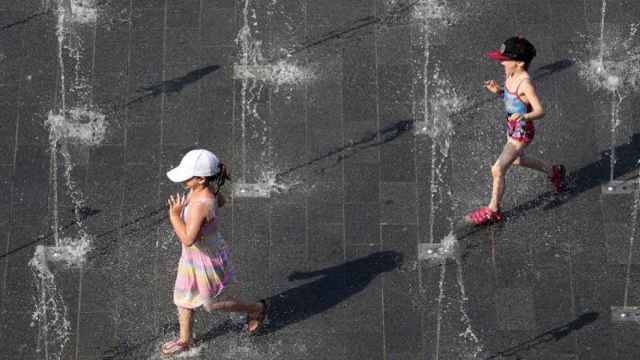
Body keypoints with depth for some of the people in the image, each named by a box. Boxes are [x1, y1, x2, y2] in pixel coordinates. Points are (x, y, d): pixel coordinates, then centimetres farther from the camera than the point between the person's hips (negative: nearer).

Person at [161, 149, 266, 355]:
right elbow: (221, 202, 10)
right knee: (182, 298, 22)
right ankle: (185, 340, 42)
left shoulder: (200, 205, -39)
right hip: (193, 255, 9)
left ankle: (256, 309, 37)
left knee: (212, 303, 17)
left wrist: (174, 215, -32)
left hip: (205, 259, -9)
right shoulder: (208, 188, -13)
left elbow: (188, 239, -40)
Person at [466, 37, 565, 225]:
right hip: (512, 129, 10)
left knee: (497, 169, -8)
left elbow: (540, 110, -28)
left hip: (522, 133, -10)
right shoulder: (511, 76, -6)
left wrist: (525, 117, -47)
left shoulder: (525, 84, -30)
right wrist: (497, 90, -8)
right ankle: (553, 171, 56)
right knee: (517, 160, 33)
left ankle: (493, 210, 10)